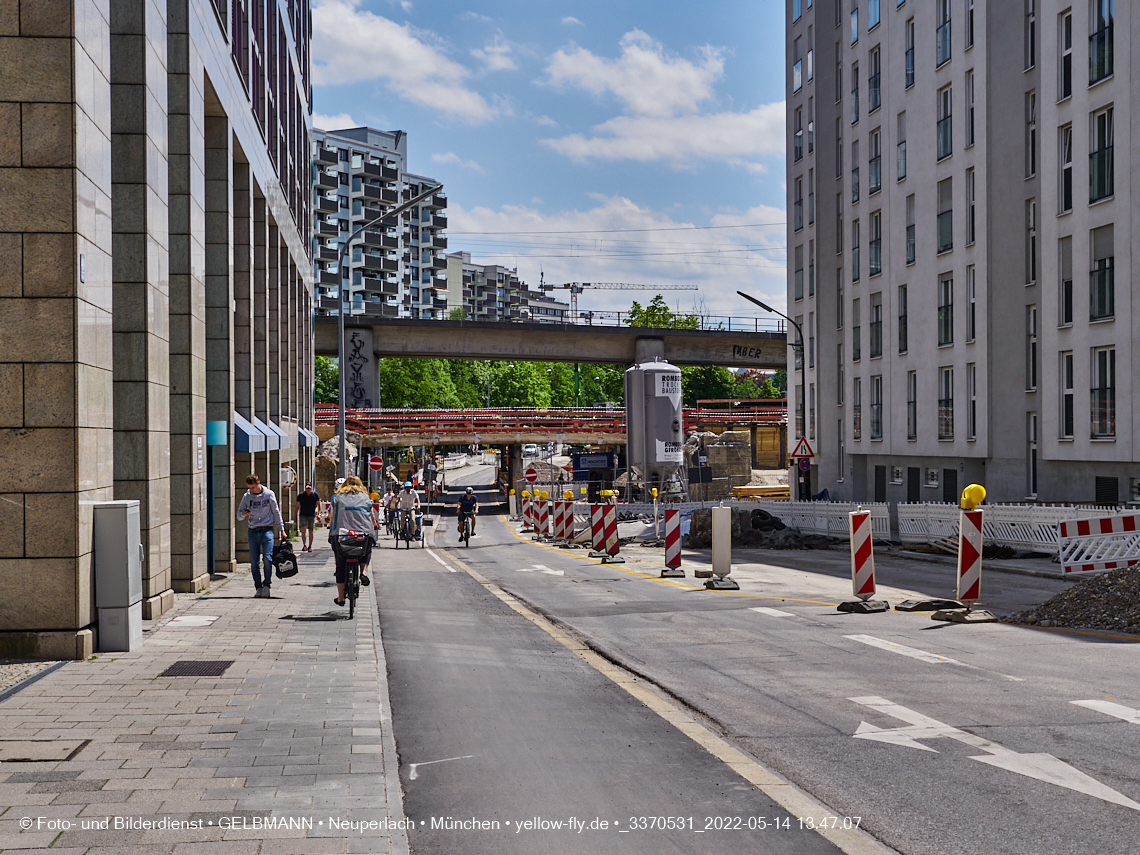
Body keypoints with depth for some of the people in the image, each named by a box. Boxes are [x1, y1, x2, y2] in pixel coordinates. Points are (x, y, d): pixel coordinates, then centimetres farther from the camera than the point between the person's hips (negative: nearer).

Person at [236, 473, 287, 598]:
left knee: (267, 558, -14)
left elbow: (276, 512, 10)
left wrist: (281, 529, 7)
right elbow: (239, 515, 10)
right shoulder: (247, 497, 7)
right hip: (253, 531, 2)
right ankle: (258, 587, 6)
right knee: (254, 562, 0)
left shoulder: (269, 494, 3)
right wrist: (243, 514, -14)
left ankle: (266, 585, -6)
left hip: (267, 530, -2)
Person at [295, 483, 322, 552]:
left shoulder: (315, 494, -1)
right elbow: (297, 506, 6)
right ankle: (304, 545, -11)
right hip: (303, 515, -1)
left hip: (312, 515, 1)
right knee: (303, 530, -16)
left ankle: (310, 546, 15)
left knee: (310, 531, 5)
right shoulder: (301, 495, -1)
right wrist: (296, 517, 3)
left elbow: (319, 504, -1)